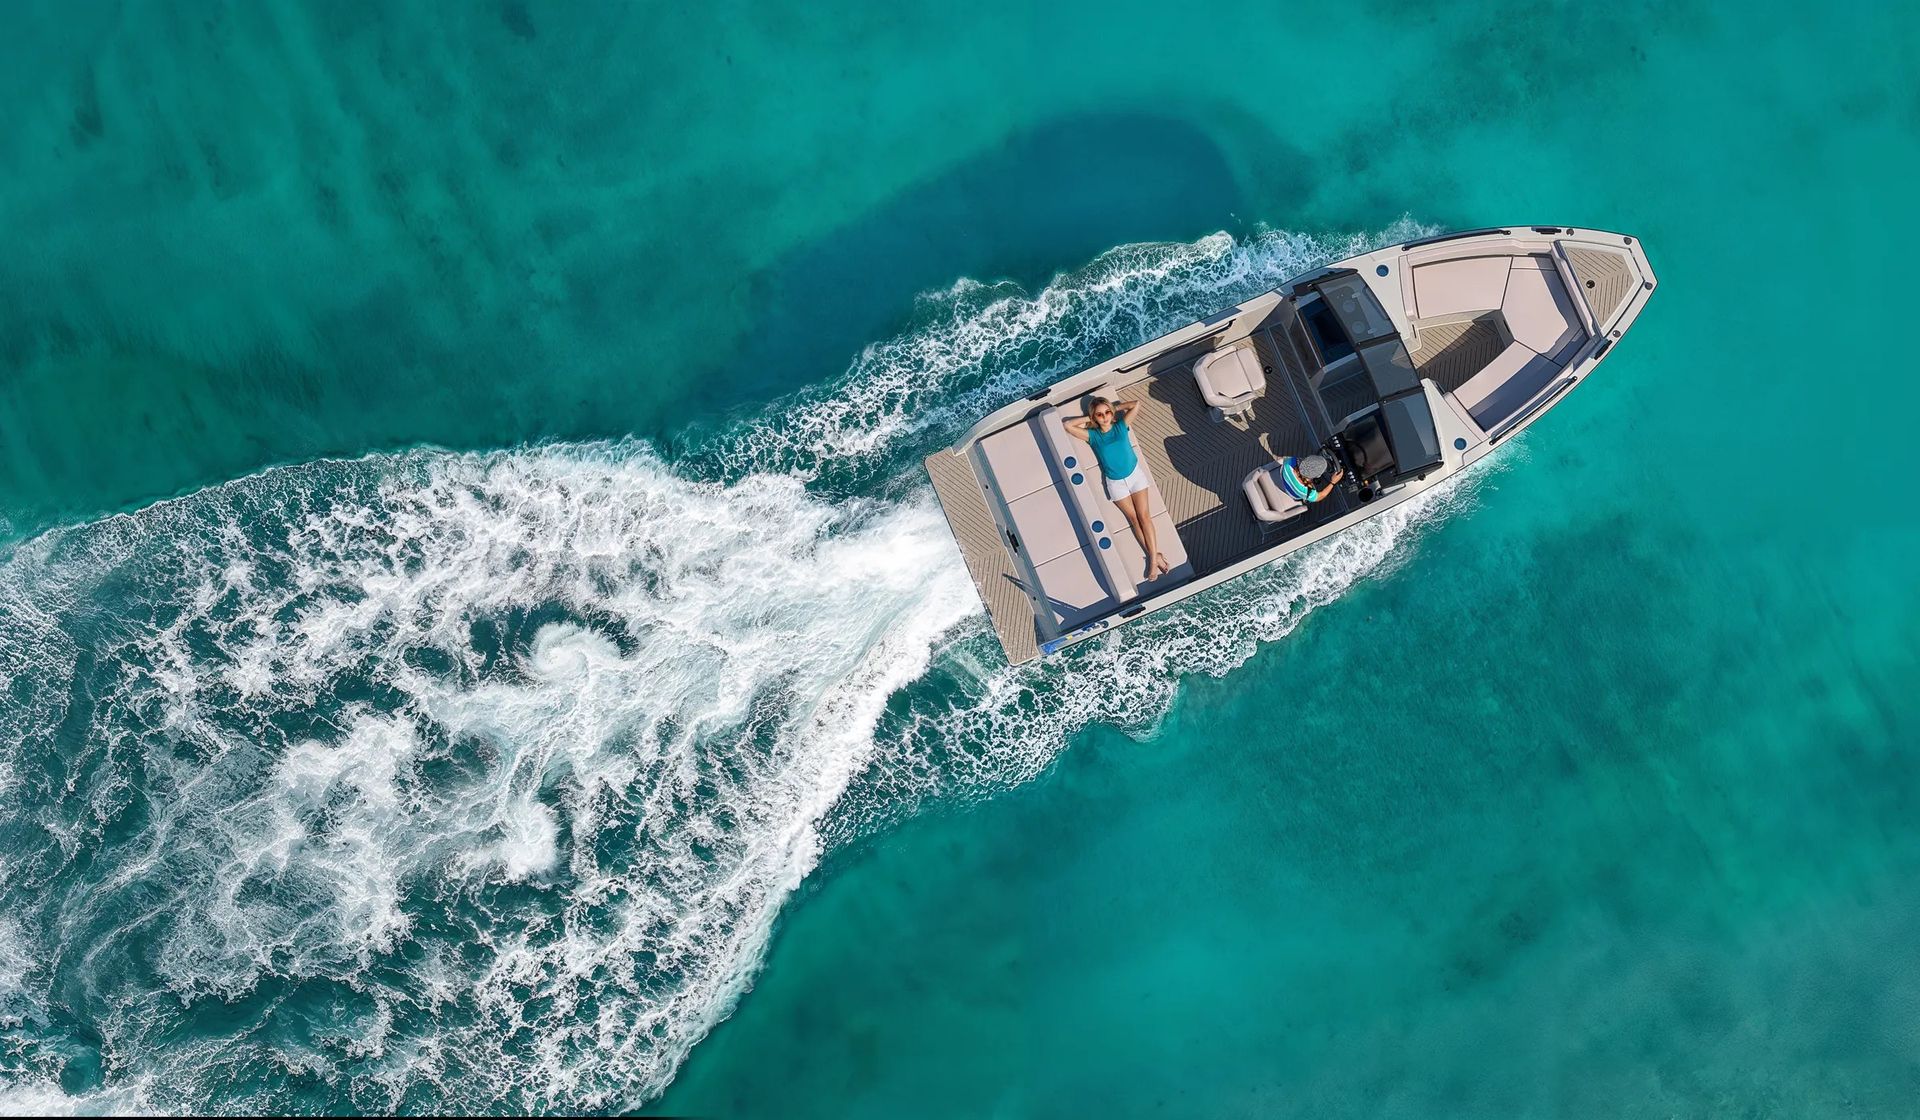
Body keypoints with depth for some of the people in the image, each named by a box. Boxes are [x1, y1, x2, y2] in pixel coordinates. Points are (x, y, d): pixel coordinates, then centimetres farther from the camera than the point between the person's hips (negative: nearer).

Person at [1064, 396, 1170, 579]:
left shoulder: (1121, 426, -3)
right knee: (1134, 518, -2)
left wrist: (1115, 408, 1)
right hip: (1116, 483, 0)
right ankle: (1154, 556, -2)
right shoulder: (1093, 436, -6)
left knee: (1143, 515, -8)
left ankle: (1153, 557, -12)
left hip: (1135, 474, 0)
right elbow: (1068, 425, -12)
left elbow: (1136, 403, -4)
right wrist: (1088, 419, -5)